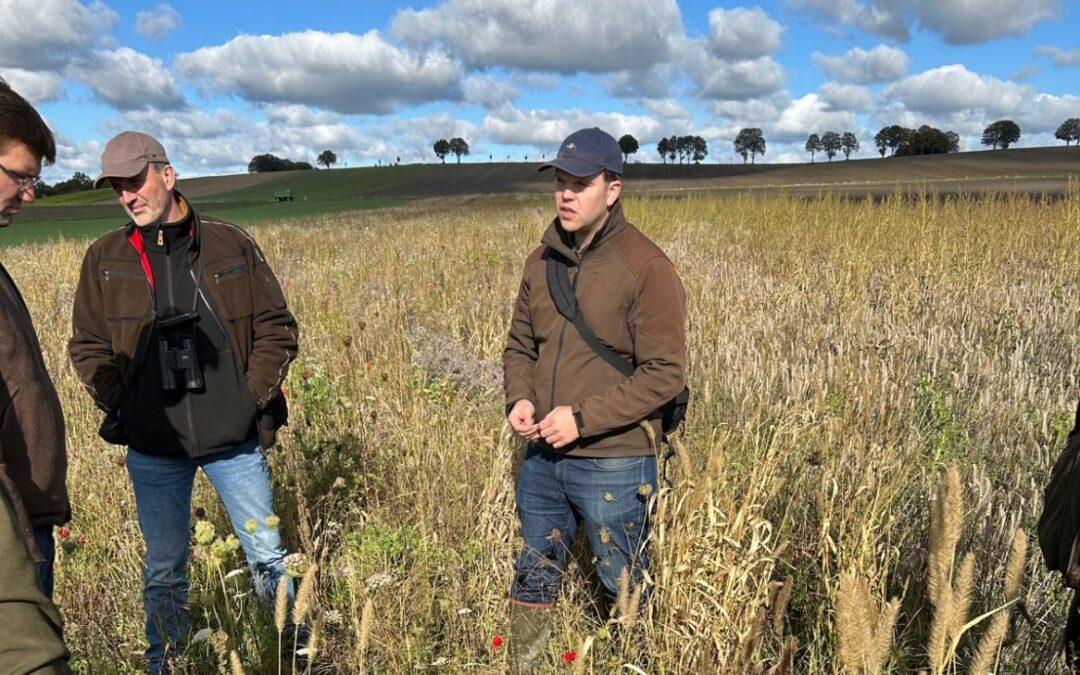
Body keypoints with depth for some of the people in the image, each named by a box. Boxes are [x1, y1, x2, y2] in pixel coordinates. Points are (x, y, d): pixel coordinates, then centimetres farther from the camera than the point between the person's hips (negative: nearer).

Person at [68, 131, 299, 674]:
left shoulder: (231, 244, -1)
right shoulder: (105, 258, 2)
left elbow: (277, 328, 3)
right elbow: (87, 347, 9)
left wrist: (253, 398, -6)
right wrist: (122, 408, -2)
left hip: (236, 439, -1)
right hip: (153, 449, 1)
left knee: (268, 556, 11)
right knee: (164, 571, 14)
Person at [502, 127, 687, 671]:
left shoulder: (645, 267, -14)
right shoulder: (542, 260, 4)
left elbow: (665, 374, -16)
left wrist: (583, 417, -20)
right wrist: (519, 399, -5)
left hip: (613, 462, -6)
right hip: (542, 456, 6)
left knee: (625, 590, 14)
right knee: (532, 579, 22)